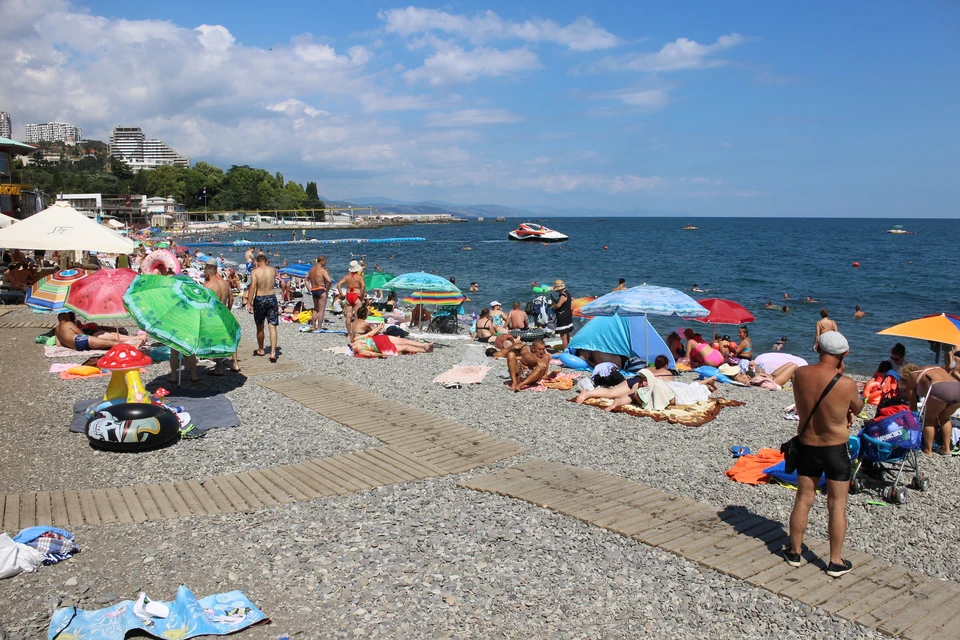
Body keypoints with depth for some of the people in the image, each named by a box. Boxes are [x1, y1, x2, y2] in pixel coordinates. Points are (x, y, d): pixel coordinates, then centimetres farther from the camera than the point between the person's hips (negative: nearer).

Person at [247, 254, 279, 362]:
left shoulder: (255, 271, -6)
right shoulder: (273, 270, 3)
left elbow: (252, 287, -15)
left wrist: (249, 302, -13)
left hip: (259, 299, -1)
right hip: (271, 298, 1)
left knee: (260, 327, 16)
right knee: (272, 326, -2)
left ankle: (261, 350, 32)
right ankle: (273, 352, -14)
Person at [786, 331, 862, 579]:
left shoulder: (800, 374, -11)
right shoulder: (846, 383, -22)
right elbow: (857, 408, -1)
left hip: (807, 447, 4)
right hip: (836, 450, -3)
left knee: (803, 500, 16)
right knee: (837, 505, 9)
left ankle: (795, 552, 29)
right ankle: (836, 562, 19)